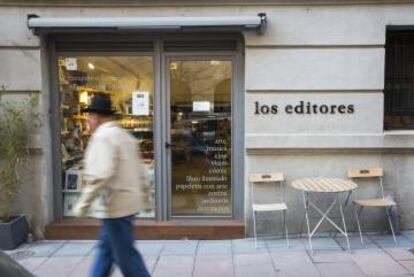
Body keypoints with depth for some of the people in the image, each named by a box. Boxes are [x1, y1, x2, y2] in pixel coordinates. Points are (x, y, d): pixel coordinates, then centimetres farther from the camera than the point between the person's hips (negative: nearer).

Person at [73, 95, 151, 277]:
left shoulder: (102, 137, -15)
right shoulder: (125, 135, 13)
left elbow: (101, 175, -26)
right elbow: (140, 172, 15)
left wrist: (83, 204, -18)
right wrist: (141, 196, 21)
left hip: (115, 205, -10)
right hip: (127, 202, 10)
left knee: (125, 255, 2)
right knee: (105, 248, 21)